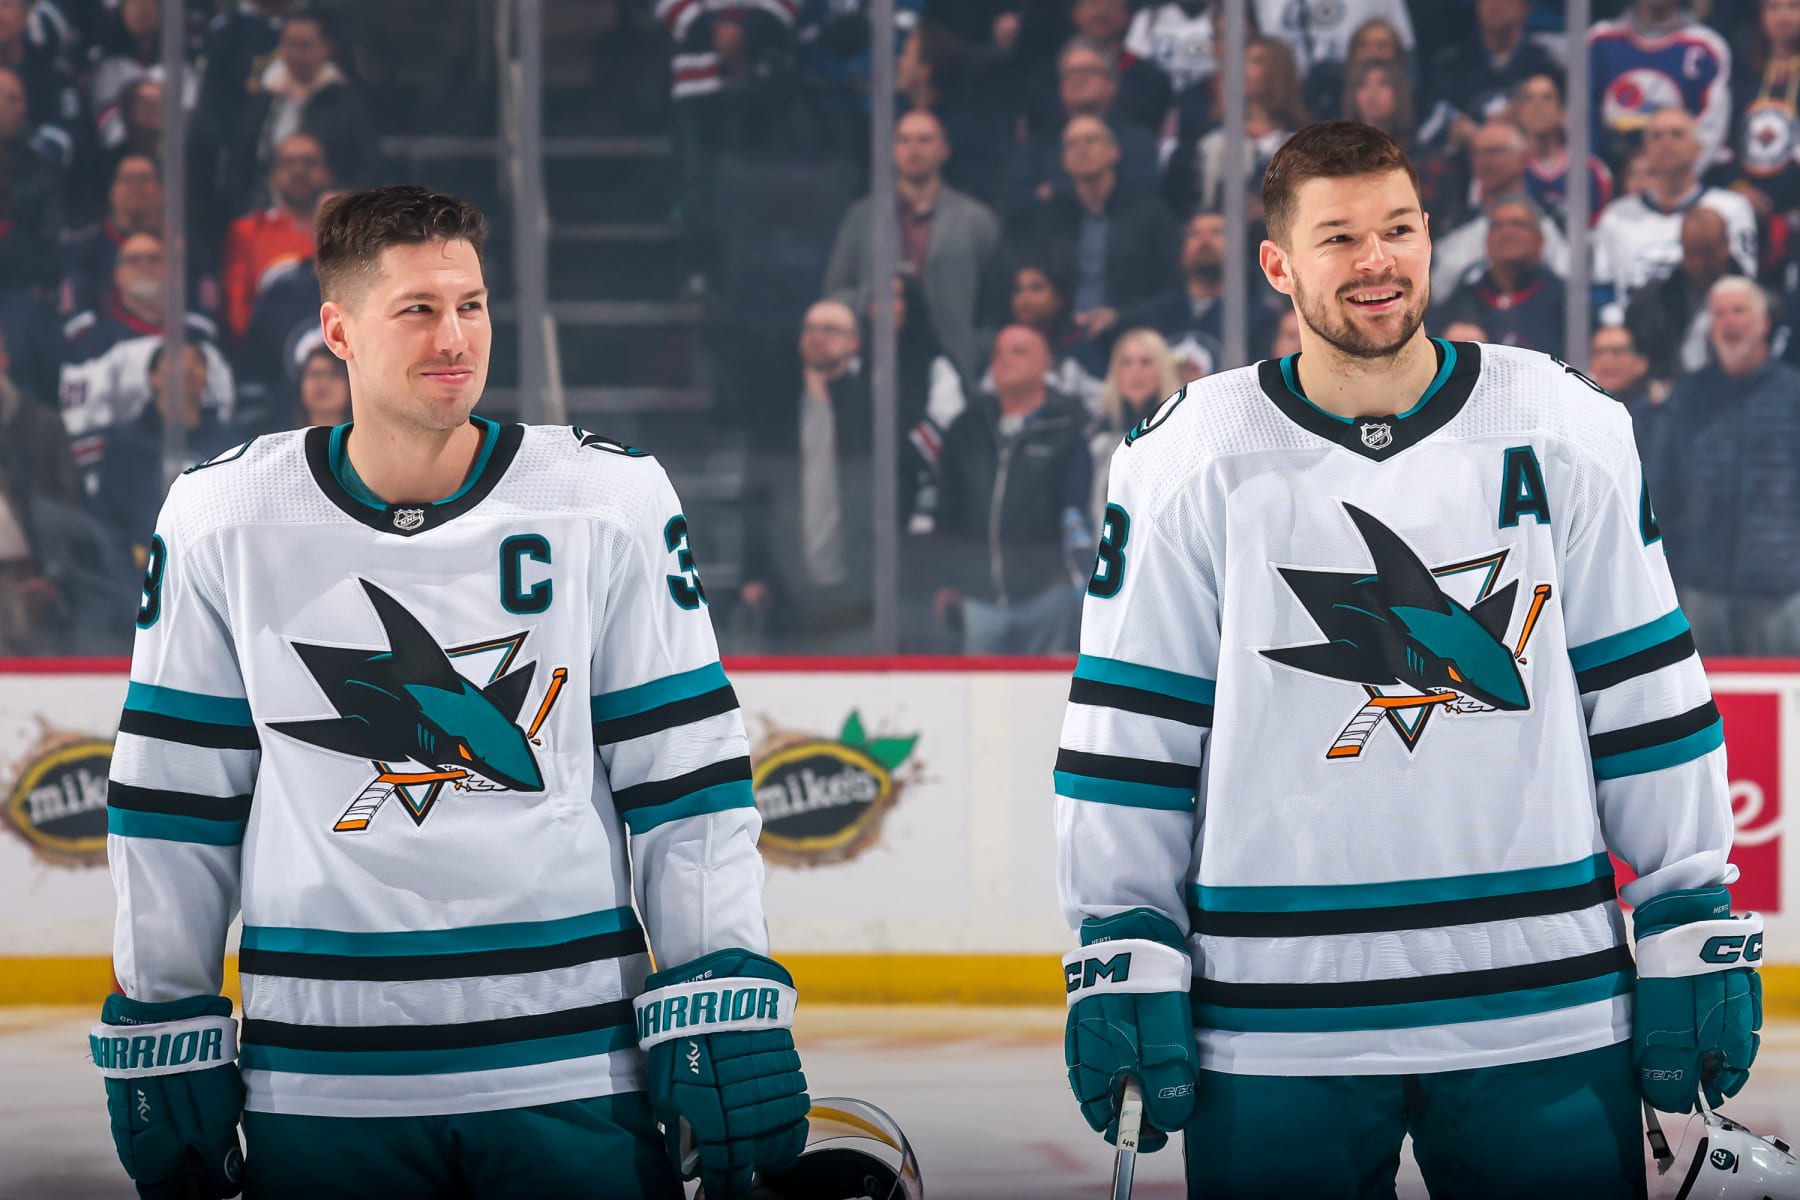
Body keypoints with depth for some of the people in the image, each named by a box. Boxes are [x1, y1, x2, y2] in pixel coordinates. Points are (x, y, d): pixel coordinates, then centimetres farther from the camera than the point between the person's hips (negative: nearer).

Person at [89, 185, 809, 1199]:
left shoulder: (614, 499, 1)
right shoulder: (224, 518, 2)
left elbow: (686, 775, 1)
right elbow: (176, 804, 8)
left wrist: (728, 1008, -6)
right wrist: (161, 1035, 7)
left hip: (575, 1073, 0)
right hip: (321, 1091, 1)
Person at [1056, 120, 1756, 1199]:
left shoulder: (1565, 434, 4)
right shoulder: (1189, 463, 1)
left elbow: (1646, 696, 7)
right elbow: (1130, 733, 3)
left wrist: (1696, 930, 4)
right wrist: (1123, 956, -2)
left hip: (1549, 1017, 1)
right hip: (1276, 1023, -1)